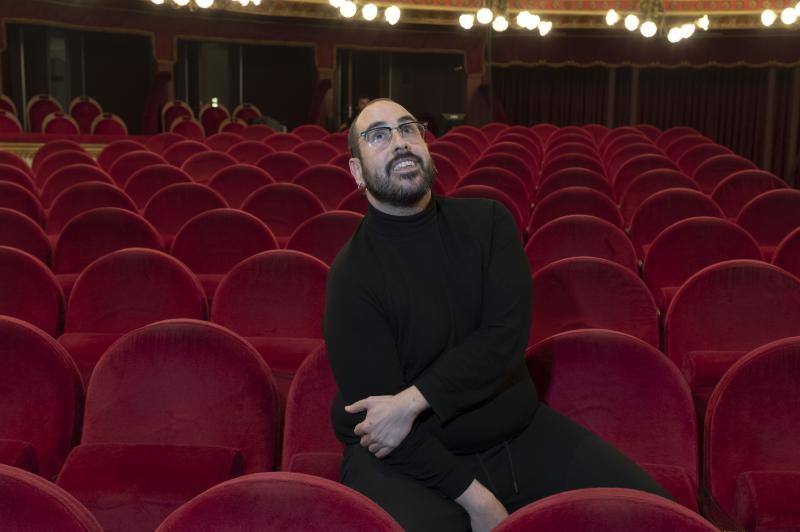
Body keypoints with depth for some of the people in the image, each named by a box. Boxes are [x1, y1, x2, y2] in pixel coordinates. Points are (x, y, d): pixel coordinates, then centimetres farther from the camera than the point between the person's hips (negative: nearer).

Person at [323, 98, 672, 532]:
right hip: (410, 456, -4)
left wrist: (413, 401, -21)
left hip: (520, 433, 4)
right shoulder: (352, 276, -12)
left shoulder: (488, 223, 0)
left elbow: (505, 338, -11)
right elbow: (382, 421, -15)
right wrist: (474, 497, -18)